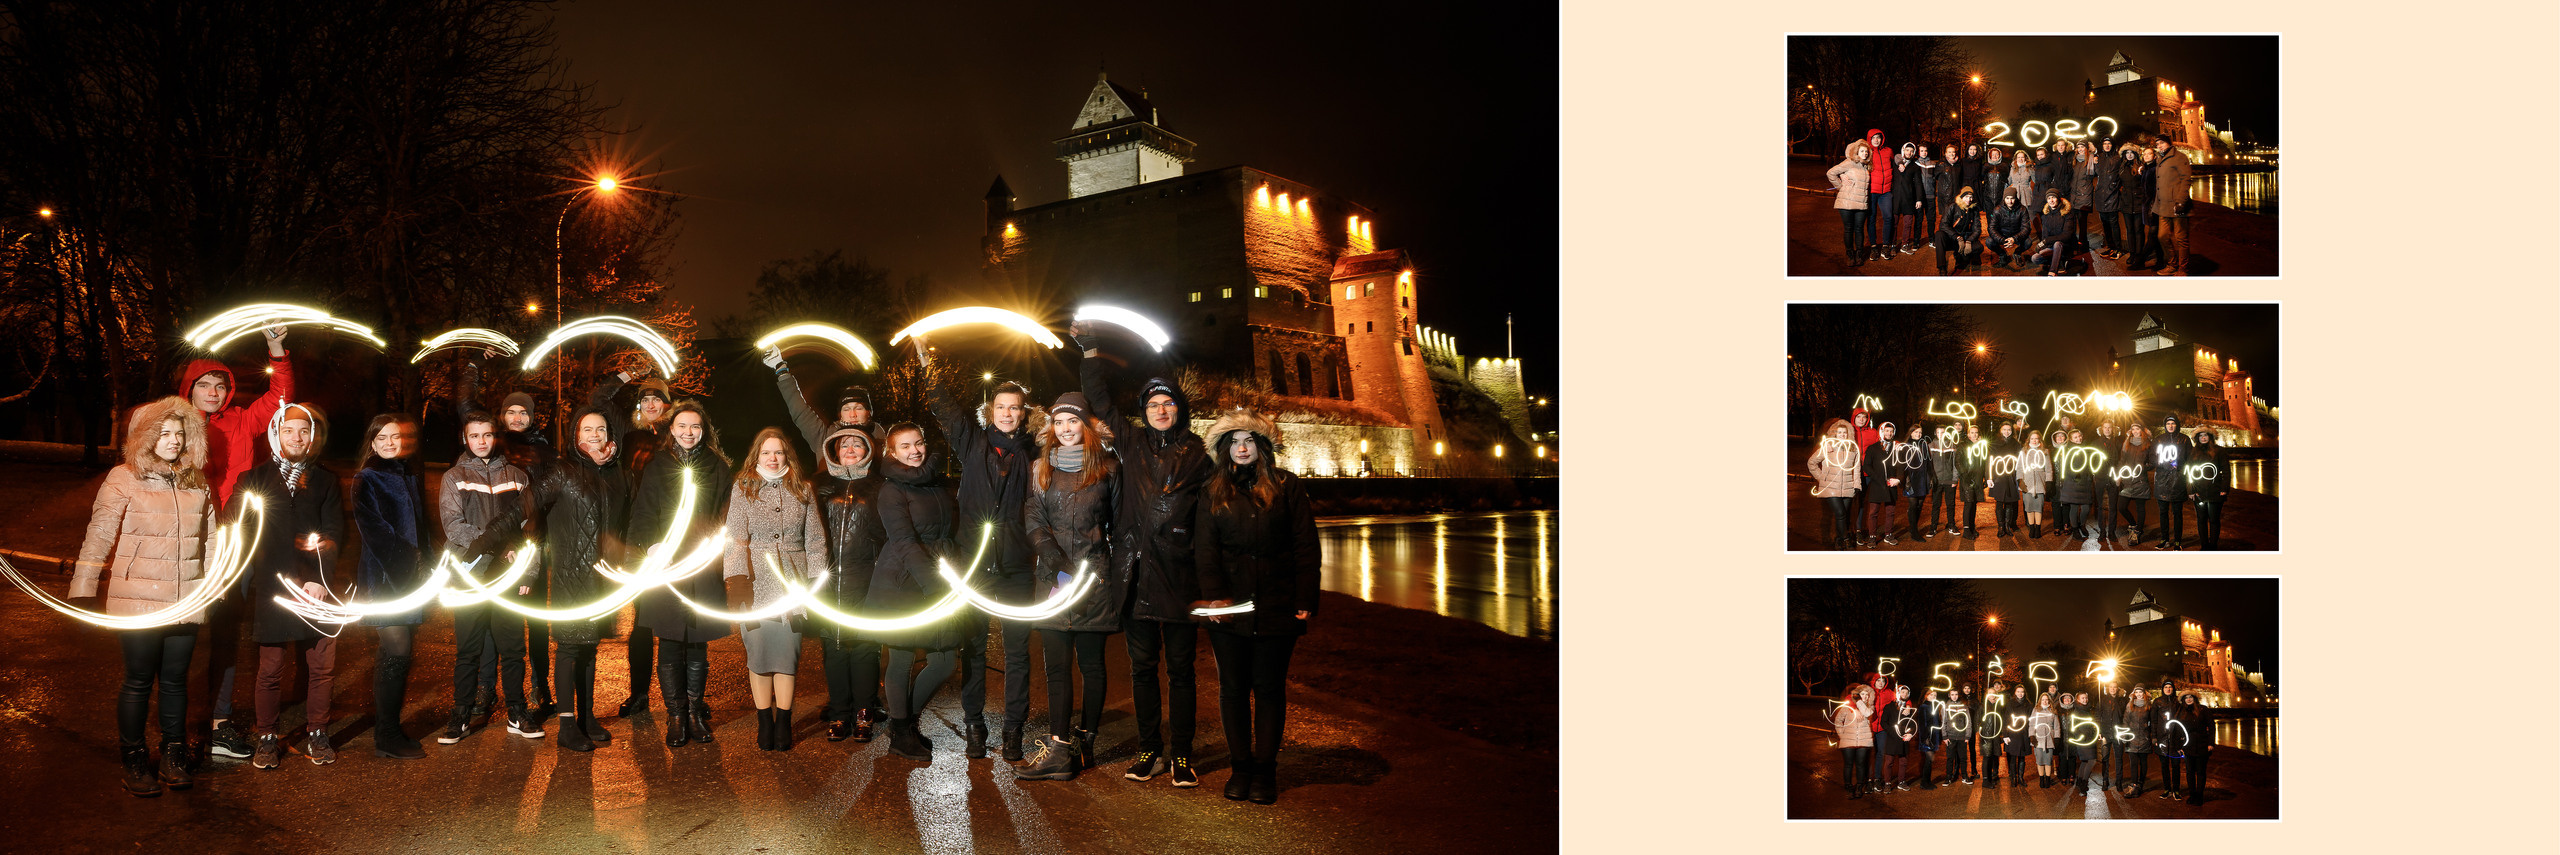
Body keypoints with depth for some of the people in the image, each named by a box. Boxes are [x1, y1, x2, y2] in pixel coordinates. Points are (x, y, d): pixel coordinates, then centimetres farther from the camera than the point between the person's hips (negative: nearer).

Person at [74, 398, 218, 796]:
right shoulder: (124, 479, -5)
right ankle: (134, 760, 16)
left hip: (185, 602, 4)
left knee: (175, 680, 10)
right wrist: (84, 592, -12)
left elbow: (210, 537, 16)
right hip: (137, 603, -4)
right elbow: (99, 537, -7)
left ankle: (174, 755, 22)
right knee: (138, 681, 3)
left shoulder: (197, 483, 9)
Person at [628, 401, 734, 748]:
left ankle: (695, 711, 16)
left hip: (704, 566, 1)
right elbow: (643, 513, 4)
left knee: (698, 645, 5)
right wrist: (655, 547, -10)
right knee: (670, 645, -1)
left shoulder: (718, 468, 10)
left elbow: (727, 515, 11)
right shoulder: (655, 466, 7)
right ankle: (676, 715, 6)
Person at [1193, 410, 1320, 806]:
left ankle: (1265, 769, 10)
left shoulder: (1287, 487, 4)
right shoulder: (1212, 492, 9)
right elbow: (1205, 548, 2)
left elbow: (1306, 547, 1)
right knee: (1233, 687, 6)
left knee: (1269, 687, 3)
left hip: (1276, 606, -1)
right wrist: (1214, 594, -12)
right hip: (1230, 607, 2)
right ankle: (1240, 766, 15)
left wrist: (1304, 600, -5)